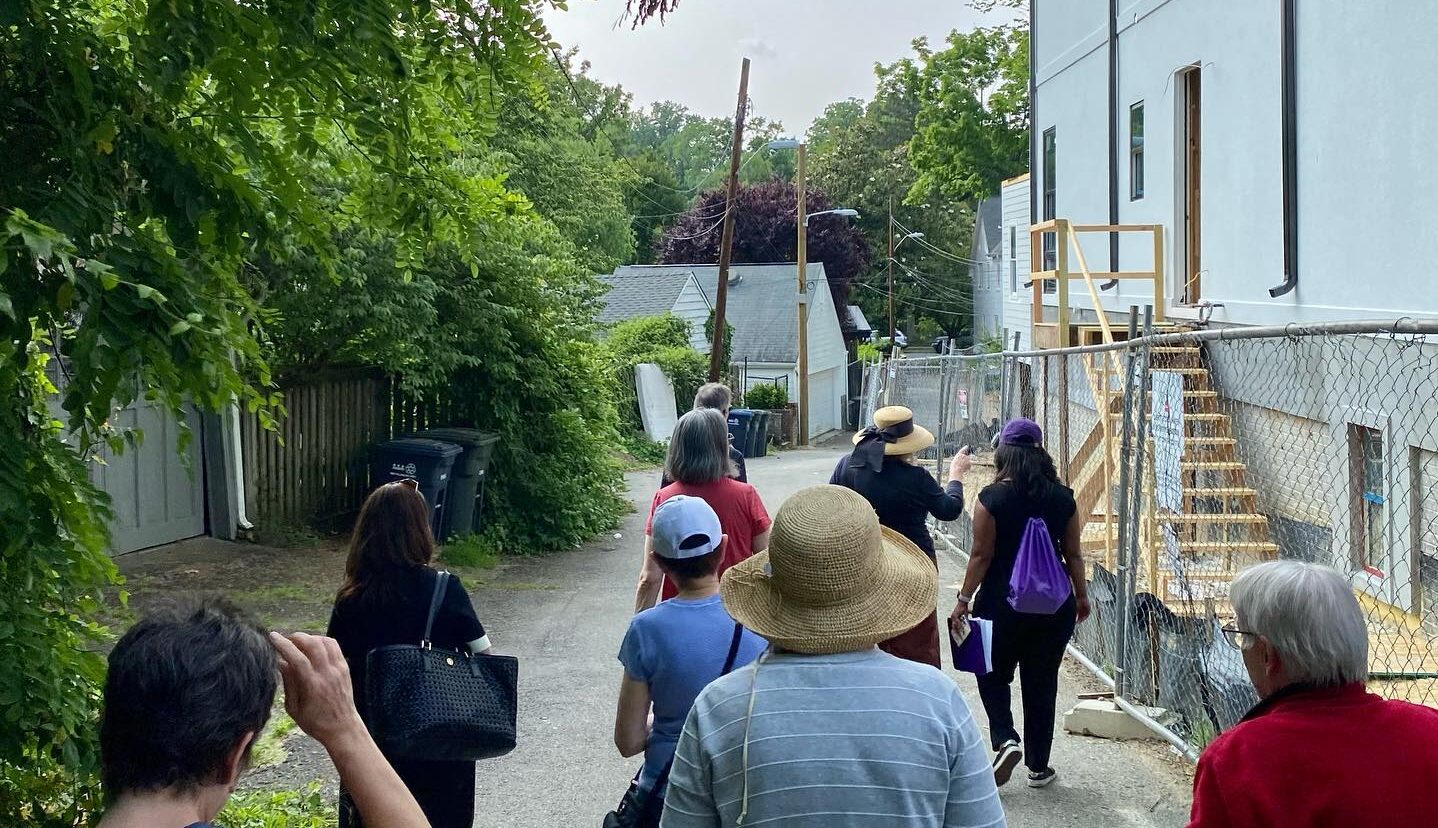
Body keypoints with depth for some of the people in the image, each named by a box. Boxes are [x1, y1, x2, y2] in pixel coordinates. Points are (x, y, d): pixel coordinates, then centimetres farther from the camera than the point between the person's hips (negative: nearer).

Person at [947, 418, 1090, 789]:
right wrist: (1082, 596, 16)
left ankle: (1005, 739, -6)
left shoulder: (992, 497, -11)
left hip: (1002, 602, -3)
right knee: (1042, 682, 12)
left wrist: (964, 599, -3)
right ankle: (1038, 766, 17)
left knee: (994, 676, 15)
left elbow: (982, 555, -10)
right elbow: (1073, 554, 4)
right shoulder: (1062, 497, -1)